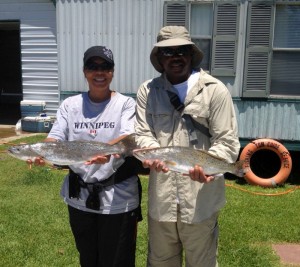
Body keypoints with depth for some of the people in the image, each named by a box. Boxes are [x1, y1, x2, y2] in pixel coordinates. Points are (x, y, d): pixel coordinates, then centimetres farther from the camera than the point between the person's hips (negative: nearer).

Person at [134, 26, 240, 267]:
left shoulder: (215, 90, -6)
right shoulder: (147, 91, 3)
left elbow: (227, 142, -9)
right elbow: (143, 134, -2)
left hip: (201, 201, -2)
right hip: (160, 200, 3)